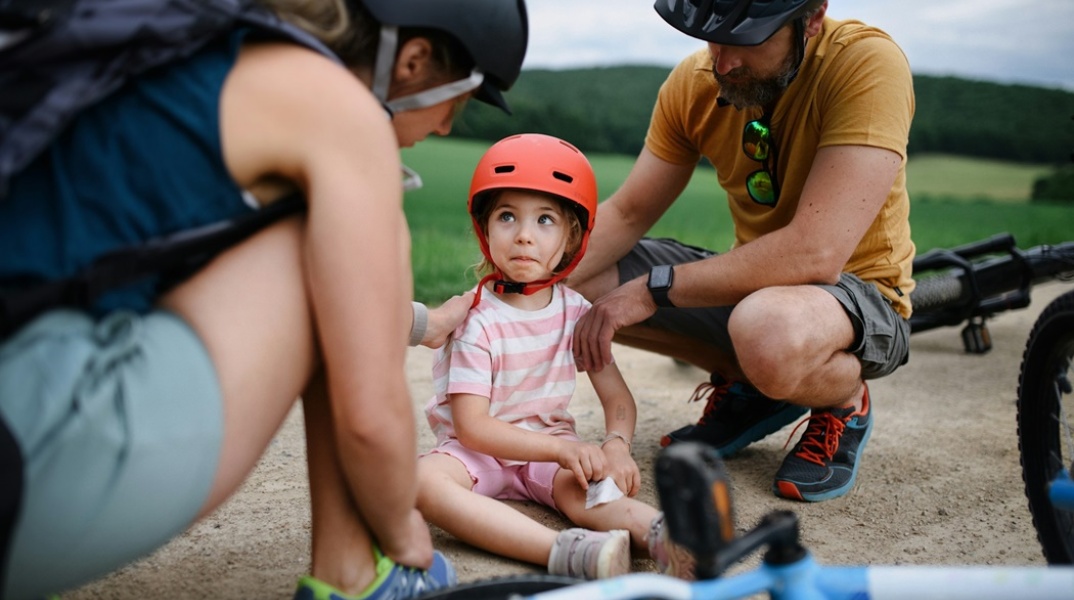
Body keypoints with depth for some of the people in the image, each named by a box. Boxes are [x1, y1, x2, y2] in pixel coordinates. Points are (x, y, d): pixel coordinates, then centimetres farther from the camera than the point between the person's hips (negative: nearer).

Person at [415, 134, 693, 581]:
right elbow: (471, 425, -19)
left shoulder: (576, 313, -1)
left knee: (578, 489, -32)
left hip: (552, 441, 3)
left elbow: (617, 397, 1)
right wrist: (561, 448, -29)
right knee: (424, 479, -36)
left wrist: (616, 445, -22)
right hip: (480, 450, -3)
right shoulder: (477, 321, -14)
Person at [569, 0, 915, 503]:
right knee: (573, 281, -7)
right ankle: (746, 387, 8)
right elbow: (626, 214, -1)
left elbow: (815, 253, -33)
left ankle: (844, 403, -3)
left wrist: (651, 289, -29)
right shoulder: (694, 82, -6)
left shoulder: (867, 64, -25)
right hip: (754, 281, 6)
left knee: (768, 331, -41)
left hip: (863, 297, -6)